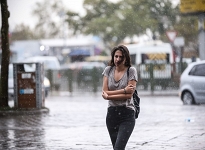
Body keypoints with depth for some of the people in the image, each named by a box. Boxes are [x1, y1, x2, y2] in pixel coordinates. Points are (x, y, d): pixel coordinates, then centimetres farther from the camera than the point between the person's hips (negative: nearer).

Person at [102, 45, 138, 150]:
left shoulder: (131, 71, -5)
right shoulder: (108, 70, 5)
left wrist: (108, 96, -10)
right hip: (112, 113, 4)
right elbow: (105, 92, -3)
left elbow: (129, 95, -13)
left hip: (127, 114, -4)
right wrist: (124, 90, -12)